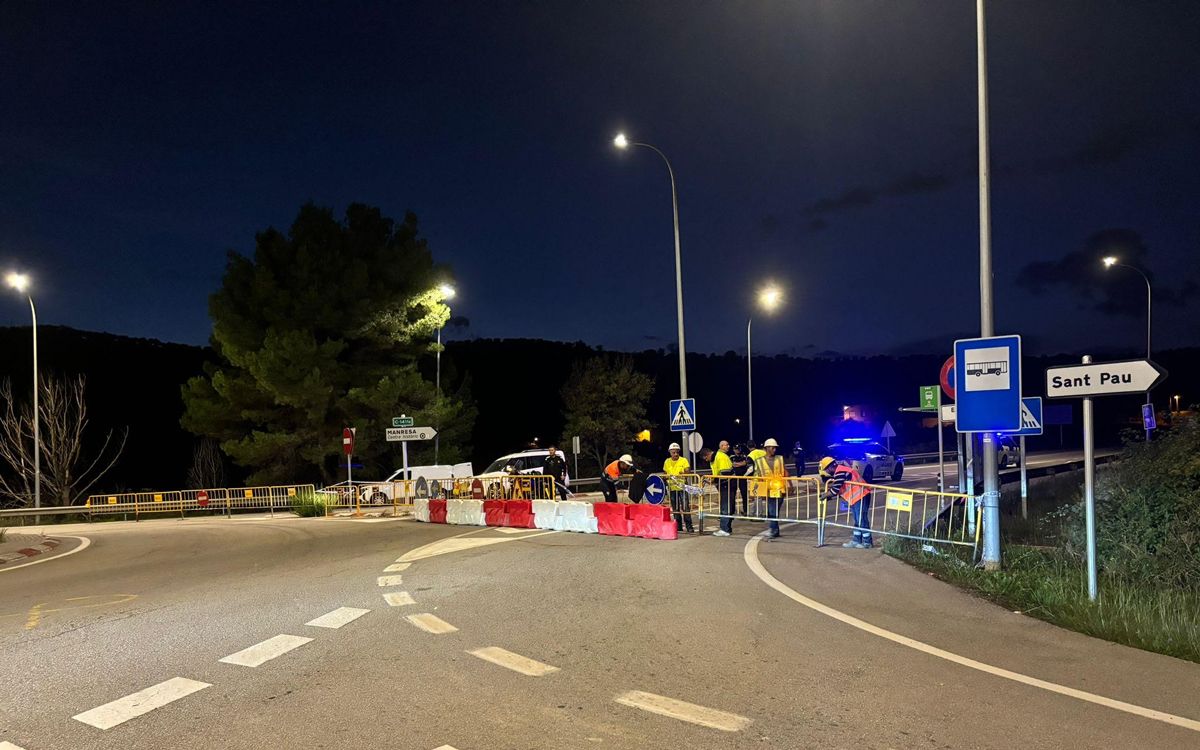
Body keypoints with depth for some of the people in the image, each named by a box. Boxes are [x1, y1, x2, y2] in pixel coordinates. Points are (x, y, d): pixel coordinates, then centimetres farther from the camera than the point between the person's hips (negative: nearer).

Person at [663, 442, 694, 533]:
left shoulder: (684, 460, 0)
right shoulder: (667, 462, 10)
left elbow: (688, 471, -7)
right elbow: (665, 473, 17)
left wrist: (683, 473, -28)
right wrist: (667, 480, -2)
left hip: (682, 487, -4)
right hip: (672, 487, 4)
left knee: (685, 507, -10)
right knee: (675, 508, 9)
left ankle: (689, 526, -7)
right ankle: (678, 526, 18)